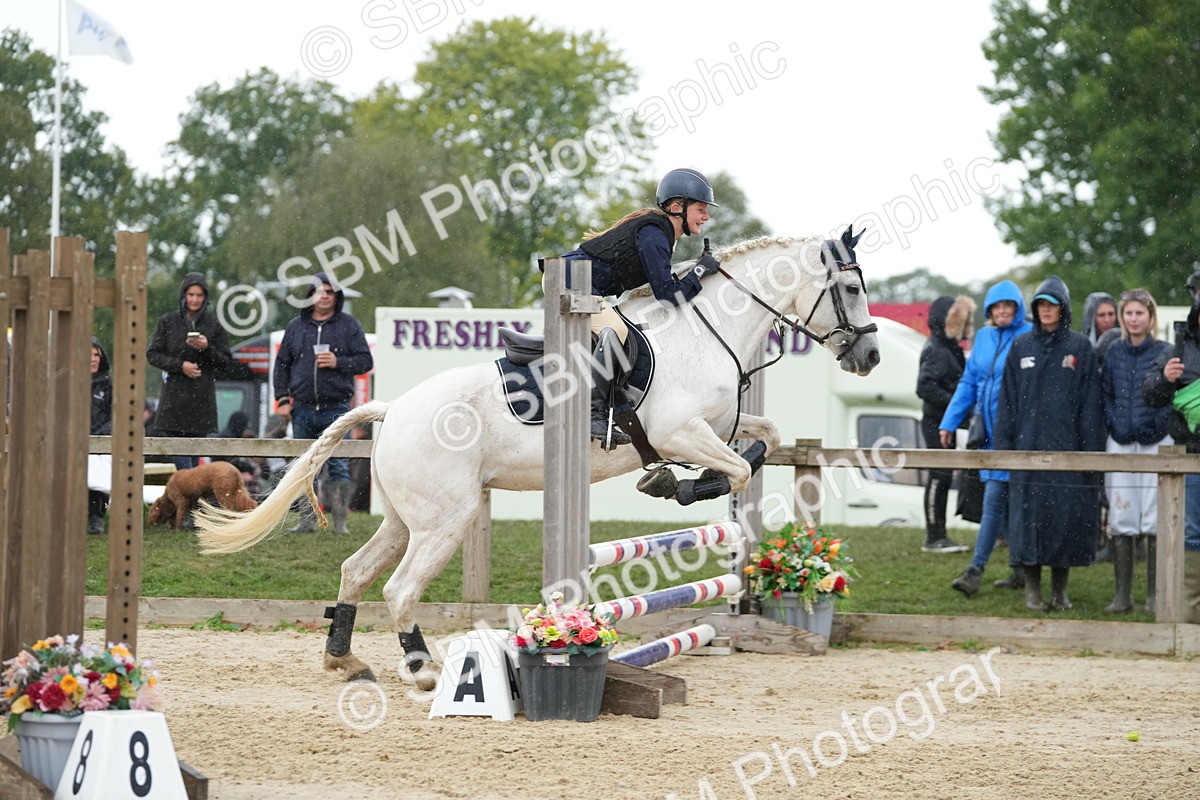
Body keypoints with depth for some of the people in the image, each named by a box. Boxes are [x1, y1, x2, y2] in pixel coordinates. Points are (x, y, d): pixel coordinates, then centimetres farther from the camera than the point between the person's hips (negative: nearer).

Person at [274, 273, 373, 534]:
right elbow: (282, 364, 13)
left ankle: (340, 522, 0)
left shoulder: (349, 325, 5)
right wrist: (283, 399, 3)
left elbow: (365, 361, 2)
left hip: (337, 409, -3)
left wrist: (338, 362, -14)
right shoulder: (296, 327, 11)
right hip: (303, 410, 3)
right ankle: (307, 520, 10)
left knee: (339, 467, -4)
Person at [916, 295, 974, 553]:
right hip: (936, 422, -10)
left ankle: (939, 535, 16)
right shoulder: (936, 350, -14)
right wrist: (956, 403, -22)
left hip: (945, 422, 10)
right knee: (939, 476, -8)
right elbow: (925, 387, -23)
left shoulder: (949, 348, 17)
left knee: (942, 477, 12)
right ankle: (933, 537, -5)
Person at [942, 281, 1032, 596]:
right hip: (989, 430, 7)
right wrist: (949, 422, 16)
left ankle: (976, 570, -14)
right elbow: (968, 382, 19)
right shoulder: (984, 337, 14)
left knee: (995, 497, -12)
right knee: (1007, 502, 10)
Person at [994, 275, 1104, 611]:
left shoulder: (1080, 347, 4)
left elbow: (1091, 403, 1)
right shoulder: (1021, 347, 9)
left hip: (1067, 445, -1)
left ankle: (1060, 589, 11)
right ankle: (1032, 589, 5)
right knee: (1028, 518, -2)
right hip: (1029, 446, 1)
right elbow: (1007, 399, 10)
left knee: (1067, 517, 0)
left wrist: (1091, 449, -5)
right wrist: (1003, 444, 3)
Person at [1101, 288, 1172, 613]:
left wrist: (1156, 427, -10)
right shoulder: (1114, 353, 9)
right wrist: (1114, 425, -1)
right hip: (1120, 443, 3)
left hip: (1156, 444, -3)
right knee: (1120, 520, 1)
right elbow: (1104, 395, 12)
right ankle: (1122, 595, 6)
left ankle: (1154, 596, 4)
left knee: (1154, 520, -3)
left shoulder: (1165, 353, 1)